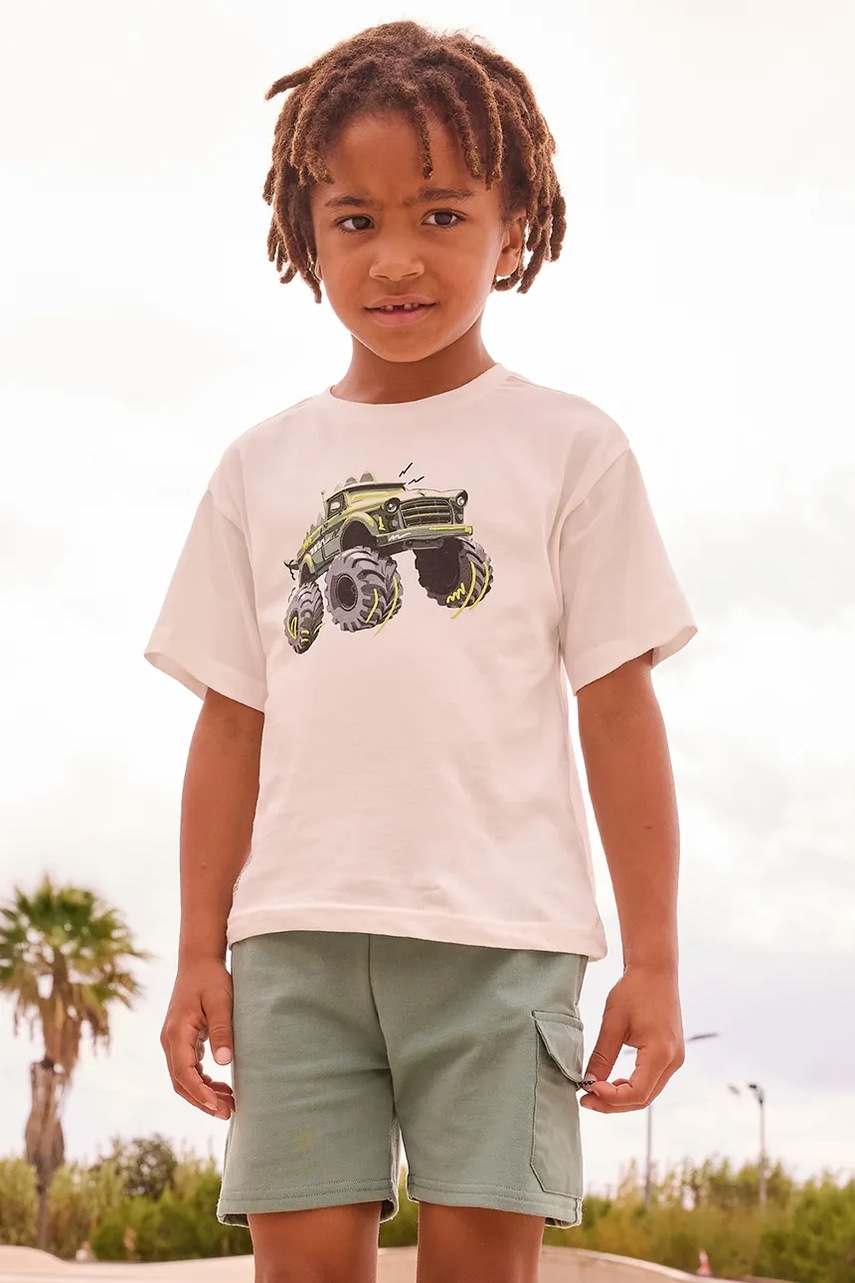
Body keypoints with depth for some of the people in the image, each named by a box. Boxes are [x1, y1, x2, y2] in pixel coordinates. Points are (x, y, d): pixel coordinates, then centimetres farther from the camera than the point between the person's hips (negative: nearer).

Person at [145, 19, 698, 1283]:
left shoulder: (568, 447, 7)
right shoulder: (263, 469, 14)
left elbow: (620, 709, 4)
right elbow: (231, 721, 13)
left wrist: (654, 958, 0)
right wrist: (199, 952, 8)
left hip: (499, 934, -2)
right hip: (296, 932, 2)